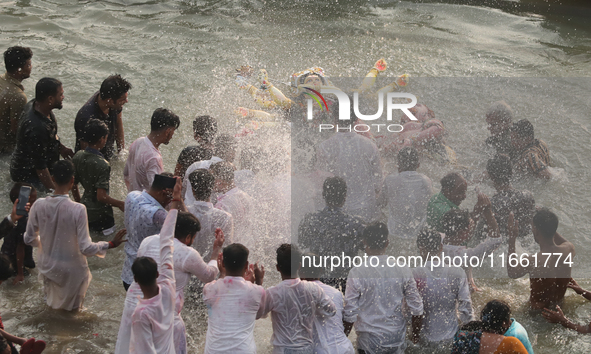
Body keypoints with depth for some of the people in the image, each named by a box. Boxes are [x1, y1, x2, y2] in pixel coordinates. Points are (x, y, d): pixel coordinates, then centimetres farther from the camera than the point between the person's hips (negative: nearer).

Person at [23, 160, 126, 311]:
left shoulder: (39, 205, -19)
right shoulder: (78, 209, -30)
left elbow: (29, 239, -6)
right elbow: (86, 248, -26)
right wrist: (111, 244, -13)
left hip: (48, 267, 3)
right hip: (72, 270, -3)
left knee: (53, 302, 35)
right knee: (72, 306, 29)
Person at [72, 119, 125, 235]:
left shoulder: (78, 157, -6)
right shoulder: (102, 164, -28)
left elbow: (73, 184, 6)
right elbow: (101, 196, -28)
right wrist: (120, 204, -14)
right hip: (101, 216, -7)